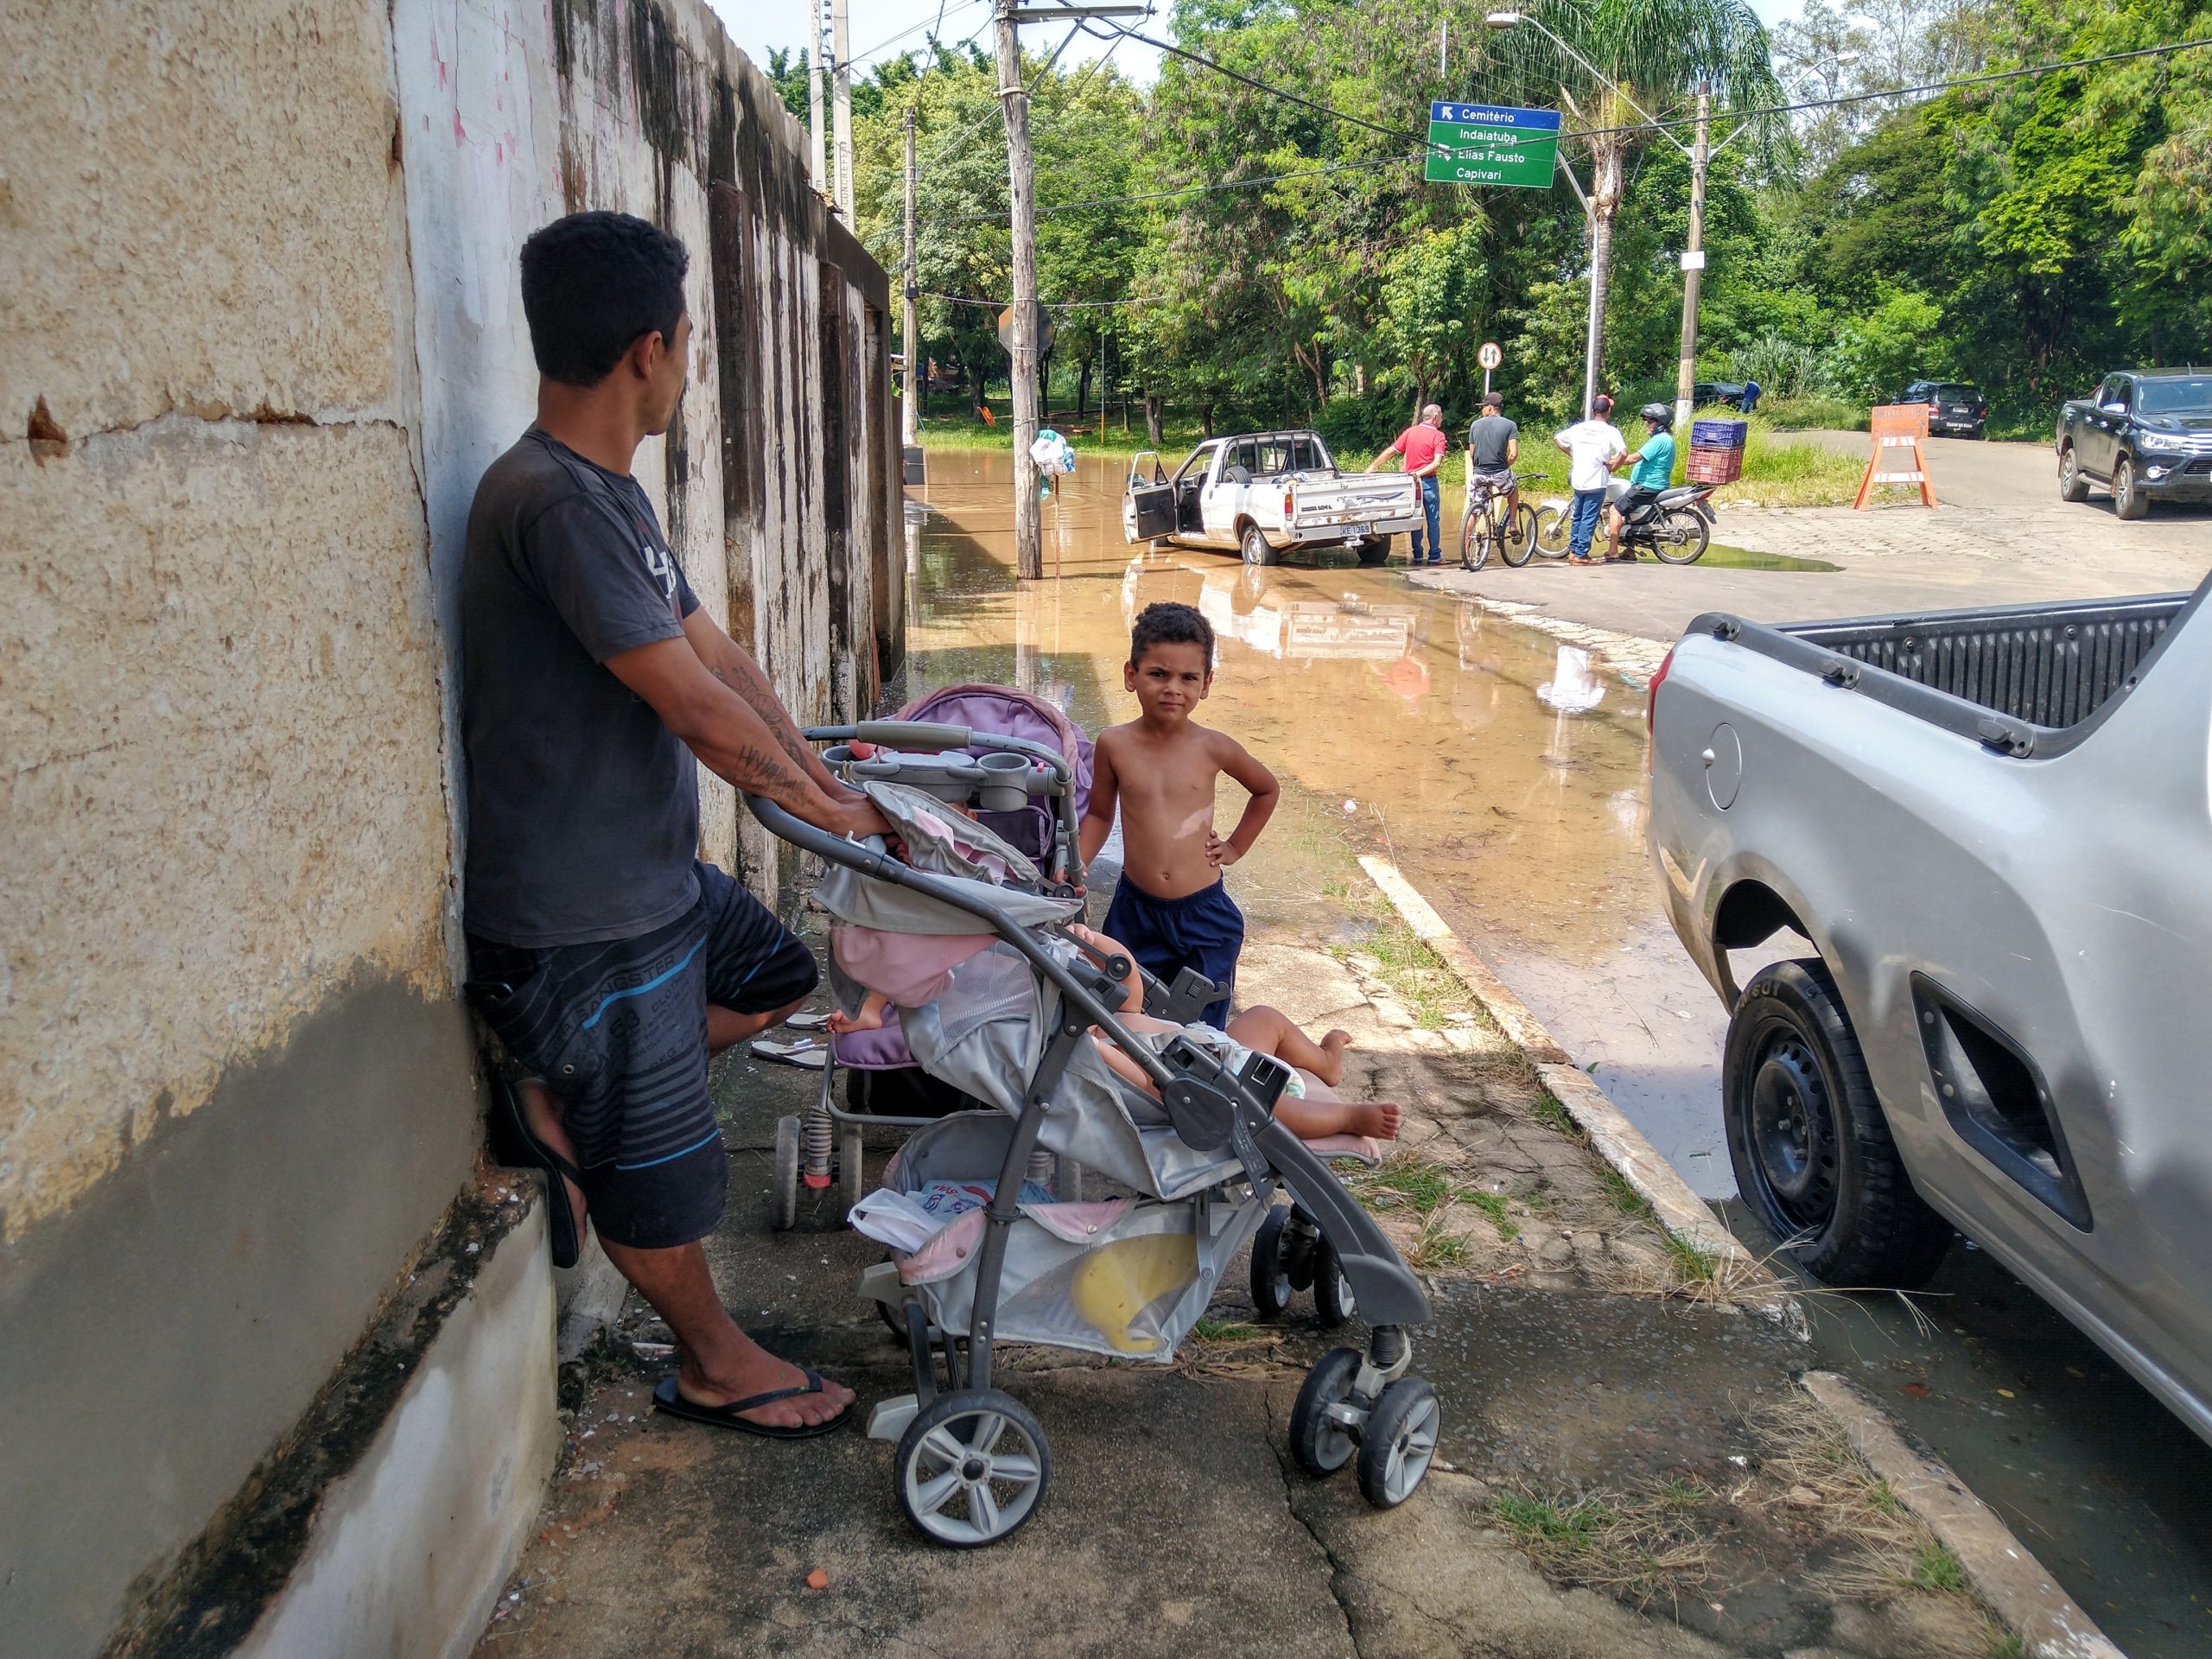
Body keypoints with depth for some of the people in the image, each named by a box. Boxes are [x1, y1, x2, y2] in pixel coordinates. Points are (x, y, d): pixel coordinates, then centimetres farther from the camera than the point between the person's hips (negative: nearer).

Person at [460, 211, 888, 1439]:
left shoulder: (610, 492, 8)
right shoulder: (553, 500, -25)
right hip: (579, 916, -10)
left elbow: (720, 655, 11)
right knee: (655, 1164, 8)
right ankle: (714, 1363, 30)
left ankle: (565, 1099, 21)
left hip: (654, 873, 10)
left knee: (777, 978, 25)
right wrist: (823, 808, -10)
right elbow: (693, 703, -24)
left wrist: (830, 782, 7)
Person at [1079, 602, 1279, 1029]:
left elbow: (1266, 789, 14)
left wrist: (1236, 846, 10)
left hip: (1203, 913, -1)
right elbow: (1099, 814, 9)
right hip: (1135, 912, 1)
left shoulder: (1213, 748, -6)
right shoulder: (1114, 744, -6)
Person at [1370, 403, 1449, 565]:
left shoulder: (1410, 432, 5)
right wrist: (1420, 473, -14)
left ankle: (1417, 556, 9)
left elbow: (1390, 452, 7)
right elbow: (1437, 462, -18)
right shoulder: (1438, 435, -6)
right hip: (1428, 481, -3)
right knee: (1432, 520, 3)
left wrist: (1372, 467, 11)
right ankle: (1435, 556, 4)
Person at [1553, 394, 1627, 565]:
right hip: (1596, 481, -5)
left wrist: (1571, 454, 13)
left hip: (1578, 480, 5)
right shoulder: (1611, 431, -8)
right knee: (1589, 518, 0)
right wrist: (1612, 467, -7)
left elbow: (1556, 438, 10)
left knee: (1578, 516, 17)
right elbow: (1623, 452, -21)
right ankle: (1581, 554, 0)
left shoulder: (1579, 427, 4)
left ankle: (1572, 551, 19)